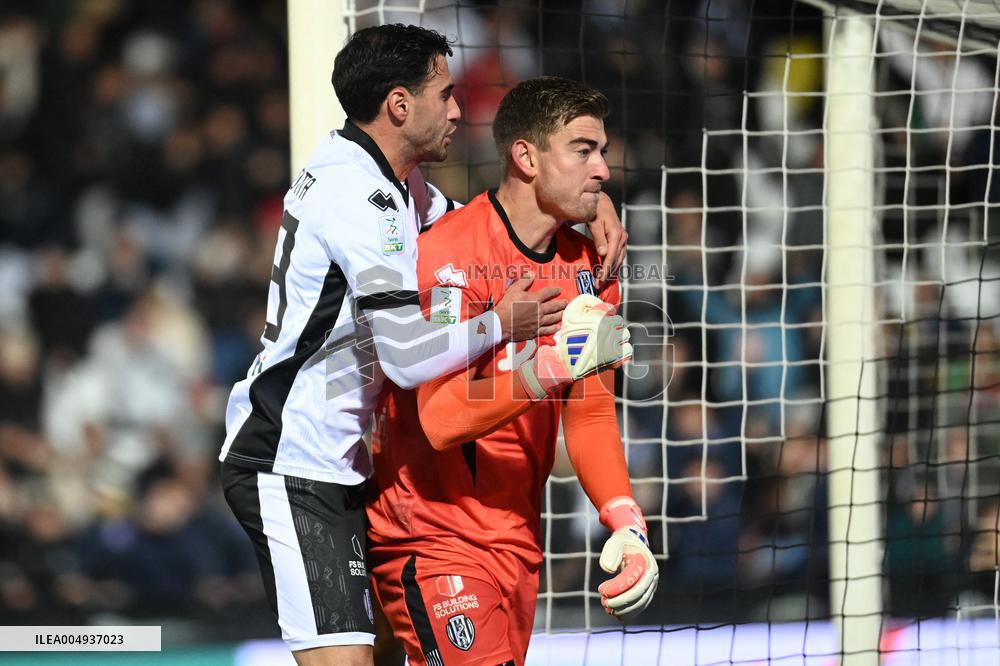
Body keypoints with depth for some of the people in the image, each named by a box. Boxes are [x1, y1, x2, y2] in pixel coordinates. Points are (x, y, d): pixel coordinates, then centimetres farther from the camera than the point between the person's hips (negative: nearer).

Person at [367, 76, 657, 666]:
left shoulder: (588, 268, 7)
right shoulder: (450, 254, -16)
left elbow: (592, 417, 10)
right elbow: (441, 420, -24)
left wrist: (627, 526, -5)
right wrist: (555, 365, -33)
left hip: (518, 543, 8)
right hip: (432, 539, -8)